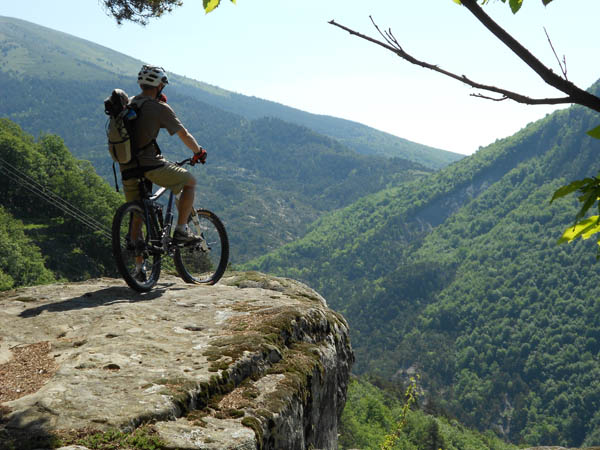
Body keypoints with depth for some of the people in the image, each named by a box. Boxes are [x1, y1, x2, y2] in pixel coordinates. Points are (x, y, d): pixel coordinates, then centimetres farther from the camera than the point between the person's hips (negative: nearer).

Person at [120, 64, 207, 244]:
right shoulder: (160, 108, -2)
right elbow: (185, 135, 3)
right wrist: (199, 152, 19)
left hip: (127, 168, 6)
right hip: (150, 164, -6)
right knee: (190, 182, 14)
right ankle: (181, 230, 8)